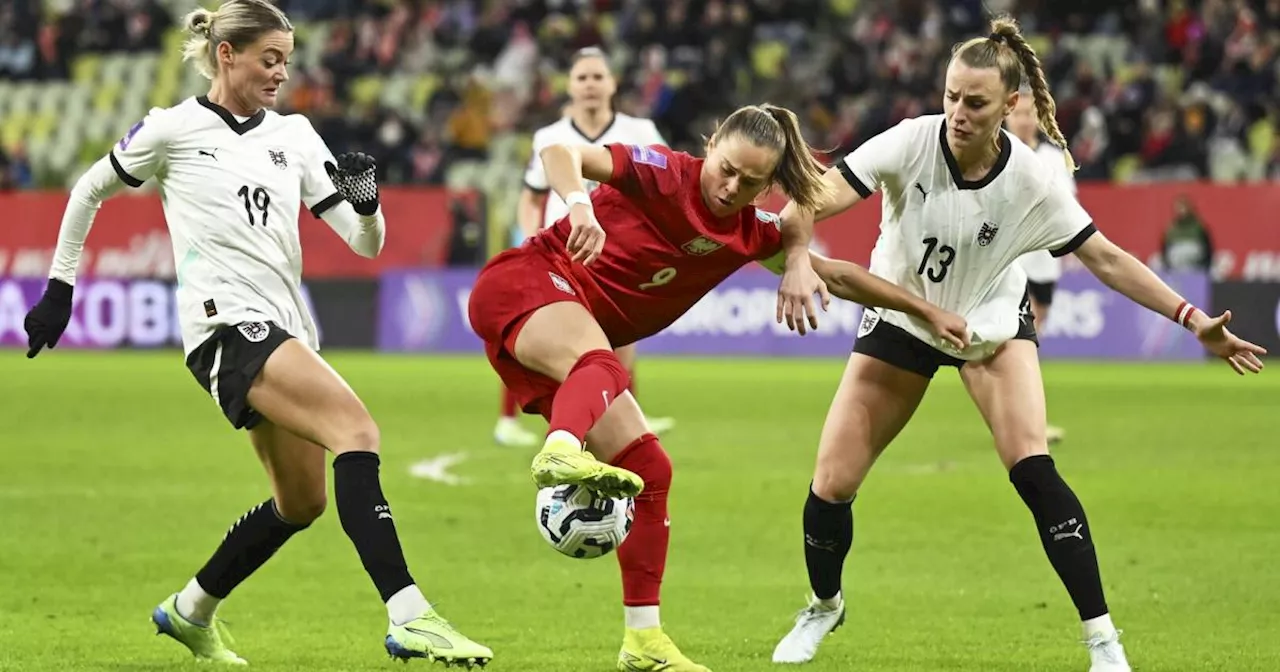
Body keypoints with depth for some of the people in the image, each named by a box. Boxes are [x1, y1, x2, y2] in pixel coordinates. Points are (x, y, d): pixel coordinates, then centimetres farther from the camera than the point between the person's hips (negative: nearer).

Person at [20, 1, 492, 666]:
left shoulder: (292, 135, 14)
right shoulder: (172, 129, 1)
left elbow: (365, 243, 10)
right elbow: (89, 191, 16)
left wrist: (364, 199, -12)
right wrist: (60, 288, 17)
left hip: (283, 328, 8)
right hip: (225, 323, -8)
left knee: (301, 500, 13)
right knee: (356, 430, -26)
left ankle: (190, 612, 36)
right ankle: (409, 618, -36)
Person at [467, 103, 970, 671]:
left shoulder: (750, 233, 12)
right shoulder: (664, 176, -9)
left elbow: (838, 276, 24)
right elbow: (561, 153, -22)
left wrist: (926, 312, 26)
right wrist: (579, 205, -43)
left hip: (580, 352, 8)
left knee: (647, 469, 5)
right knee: (597, 362, -40)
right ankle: (560, 453, -74)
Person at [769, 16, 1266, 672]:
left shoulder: (1032, 182, -22)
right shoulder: (911, 144, -26)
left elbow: (1105, 257, -13)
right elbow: (811, 203, -31)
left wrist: (1193, 319, -19)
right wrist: (796, 260, -53)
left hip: (991, 321, -1)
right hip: (898, 318, 1)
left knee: (1032, 467, -23)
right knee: (831, 486, -3)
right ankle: (823, 606, 30)